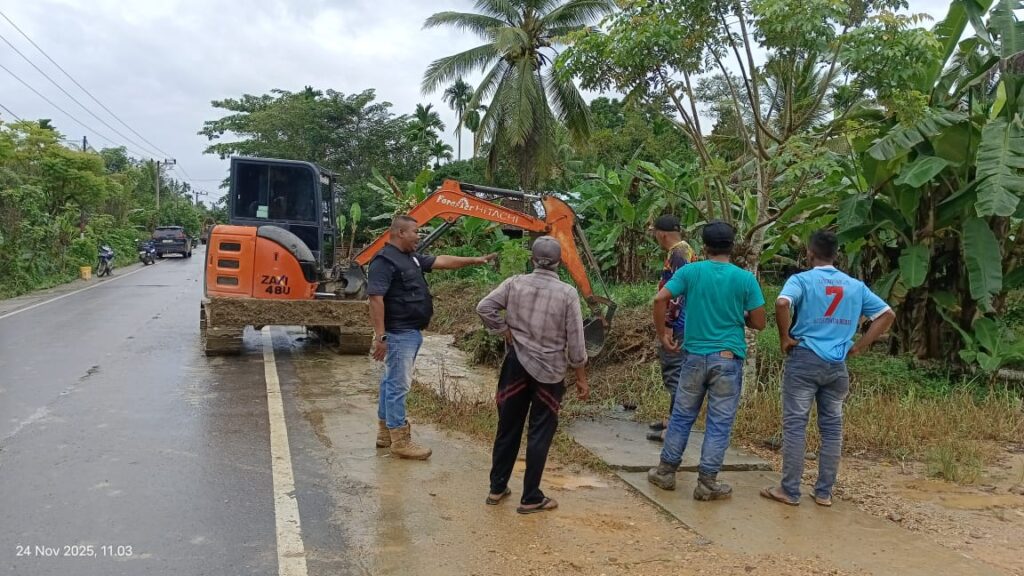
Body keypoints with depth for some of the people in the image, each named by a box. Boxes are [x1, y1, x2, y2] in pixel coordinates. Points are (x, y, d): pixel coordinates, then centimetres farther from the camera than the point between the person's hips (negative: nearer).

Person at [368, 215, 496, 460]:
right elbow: (375, 299, -23)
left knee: (392, 382, 16)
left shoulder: (411, 258, 14)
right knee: (398, 385, -5)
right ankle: (400, 440, 1)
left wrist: (475, 260, 14)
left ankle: (385, 432, 26)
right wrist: (380, 336, -26)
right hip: (398, 334, -10)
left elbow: (442, 261, 17)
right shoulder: (384, 261, -17)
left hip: (410, 332, 10)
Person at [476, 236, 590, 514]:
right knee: (539, 434, 5)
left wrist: (504, 331, 4)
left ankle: (497, 488, 26)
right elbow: (575, 341, -8)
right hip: (550, 370, -3)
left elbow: (484, 307, -8)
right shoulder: (567, 293, -10)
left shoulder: (515, 283, -3)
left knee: (508, 427, 14)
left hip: (516, 364, 3)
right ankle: (531, 498, 12)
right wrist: (581, 378, 0)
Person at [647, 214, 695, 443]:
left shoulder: (677, 255, -18)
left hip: (676, 325, -11)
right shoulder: (686, 250, 13)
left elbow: (676, 294, -24)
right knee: (675, 373, 18)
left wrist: (667, 326, -22)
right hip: (682, 323, 11)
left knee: (675, 373, -6)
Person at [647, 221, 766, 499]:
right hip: (728, 359, -1)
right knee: (719, 423, 7)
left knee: (682, 416, 14)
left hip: (695, 355, 2)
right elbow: (759, 323, -2)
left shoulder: (690, 271, -2)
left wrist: (662, 334, 1)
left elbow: (660, 299, -11)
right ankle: (707, 482, 11)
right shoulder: (745, 279, -4)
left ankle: (666, 472, 23)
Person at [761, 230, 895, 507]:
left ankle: (790, 490, 4)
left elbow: (782, 304, -25)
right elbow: (887, 315, 12)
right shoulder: (856, 286, 10)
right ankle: (824, 492, 16)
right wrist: (859, 346, 10)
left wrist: (785, 338, -11)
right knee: (832, 427, 10)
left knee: (795, 424, 1)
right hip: (837, 365, 4)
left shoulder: (802, 279, -5)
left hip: (804, 359, -4)